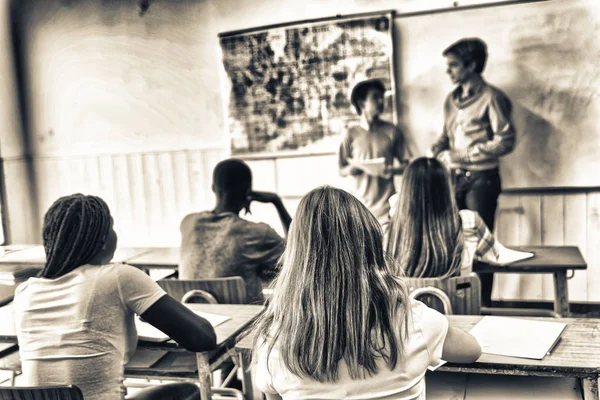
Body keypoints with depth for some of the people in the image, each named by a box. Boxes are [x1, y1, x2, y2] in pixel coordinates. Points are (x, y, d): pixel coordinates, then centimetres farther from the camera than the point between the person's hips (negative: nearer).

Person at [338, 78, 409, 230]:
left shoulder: (392, 131, 3)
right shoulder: (350, 135, 2)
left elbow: (406, 164, 9)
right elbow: (342, 171, 8)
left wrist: (392, 171, -11)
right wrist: (355, 167, -12)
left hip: (387, 202, 0)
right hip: (362, 204, 0)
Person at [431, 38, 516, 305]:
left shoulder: (491, 98, -7)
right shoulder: (451, 100, 13)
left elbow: (505, 141, -12)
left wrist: (465, 156, -14)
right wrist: (442, 154, -4)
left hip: (481, 178, -6)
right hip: (455, 178, 6)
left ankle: (482, 303, 9)